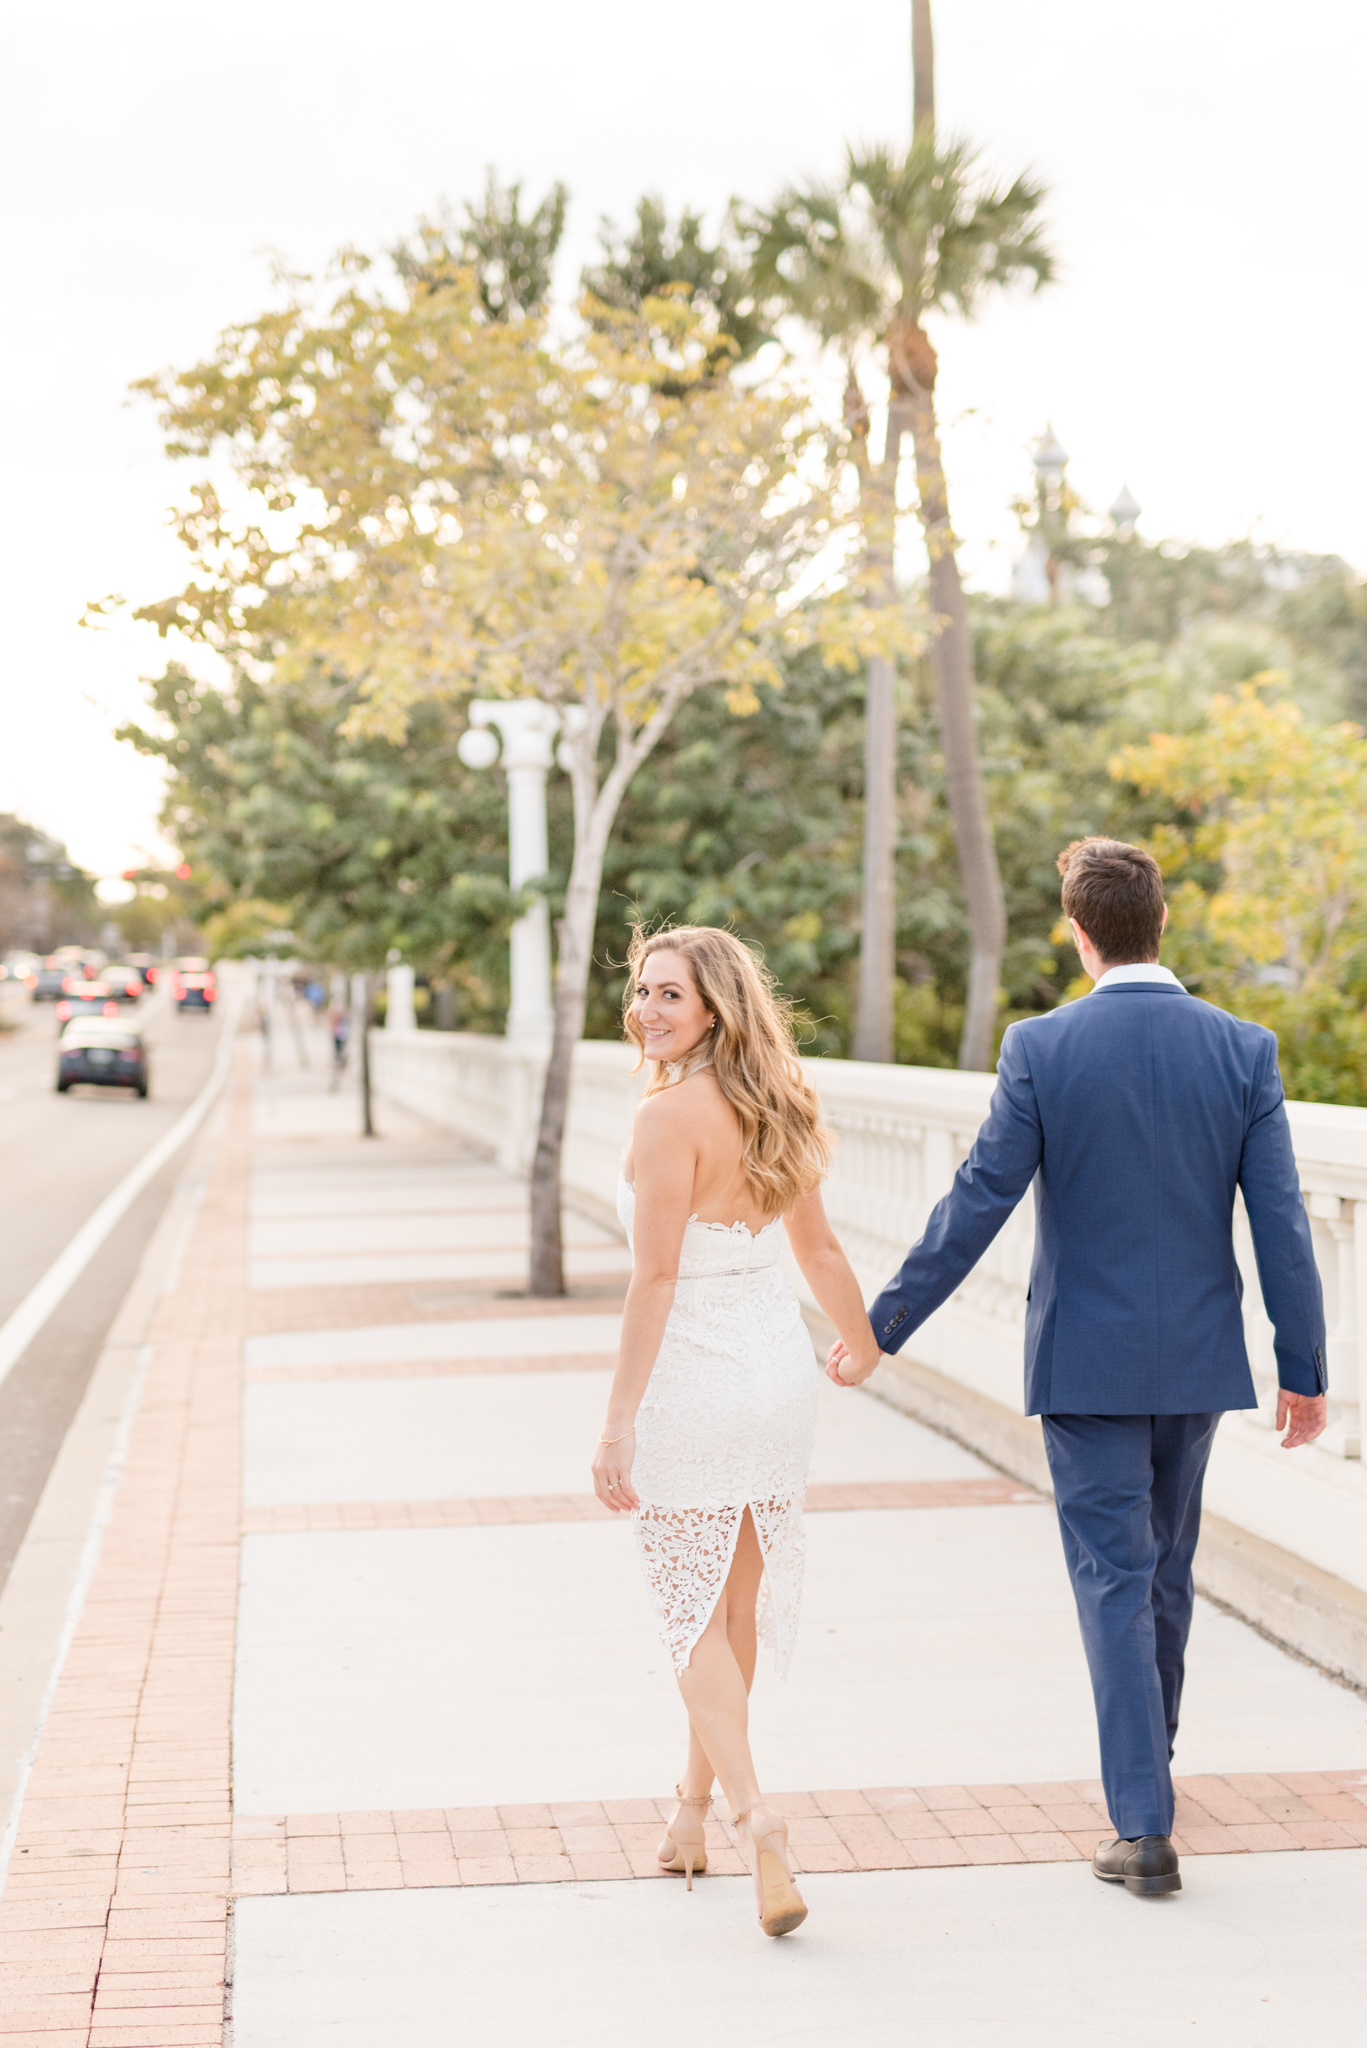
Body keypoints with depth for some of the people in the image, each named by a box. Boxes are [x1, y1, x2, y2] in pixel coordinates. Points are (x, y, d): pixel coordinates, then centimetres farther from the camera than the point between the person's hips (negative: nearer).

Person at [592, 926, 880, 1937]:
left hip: (693, 1387, -7)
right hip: (783, 1376, 7)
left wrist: (619, 1421, -17)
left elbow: (656, 1277, -20)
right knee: (736, 1607, 18)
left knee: (694, 1617, 3)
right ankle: (694, 1807, 34)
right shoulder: (779, 1110, 6)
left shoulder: (672, 1114, -18)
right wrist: (864, 1342, 32)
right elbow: (820, 1250, 16)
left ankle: (756, 1816, -11)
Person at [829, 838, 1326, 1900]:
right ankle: (1145, 1762, 39)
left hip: (1085, 1360, -3)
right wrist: (1305, 1370, 3)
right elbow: (1281, 1222, -5)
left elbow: (976, 1205, -12)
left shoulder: (1042, 1048, -11)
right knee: (1166, 1568, 20)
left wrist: (881, 1330, -4)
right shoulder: (1242, 1048, -5)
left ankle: (1146, 1826, -3)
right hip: (1198, 1357, 3)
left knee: (1115, 1580, 1)